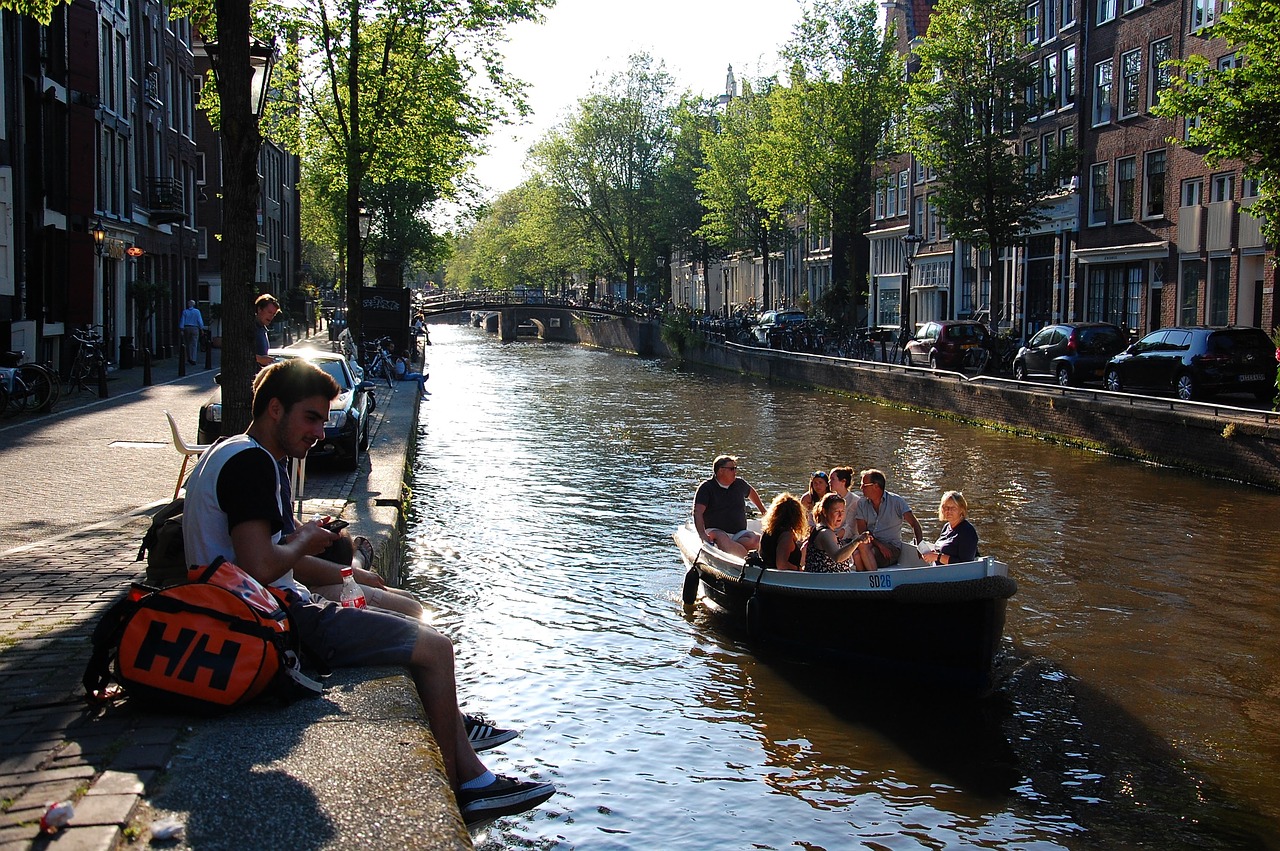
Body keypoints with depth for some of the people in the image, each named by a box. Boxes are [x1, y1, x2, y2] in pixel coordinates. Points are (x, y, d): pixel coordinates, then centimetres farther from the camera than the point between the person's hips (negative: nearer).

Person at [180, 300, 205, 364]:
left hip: (186, 328, 2)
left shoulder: (185, 312, 1)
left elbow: (182, 321, -2)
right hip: (194, 329, -2)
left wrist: (182, 330, -1)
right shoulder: (197, 311, -4)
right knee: (194, 344, -2)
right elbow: (200, 321, -6)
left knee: (188, 344, 13)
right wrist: (202, 329, 0)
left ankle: (189, 358, 16)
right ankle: (193, 359, -9)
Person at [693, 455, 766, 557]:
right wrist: (702, 534, -31)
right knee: (721, 538, -40)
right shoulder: (706, 487, -4)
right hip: (715, 531, -4)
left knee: (756, 540, -29)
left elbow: (751, 492, 36)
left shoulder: (739, 484, 11)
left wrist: (764, 512, 42)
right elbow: (698, 512, -16)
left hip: (740, 534, 4)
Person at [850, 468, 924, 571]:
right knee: (857, 554, -33)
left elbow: (915, 524, -2)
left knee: (863, 547, -32)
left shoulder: (896, 501, 2)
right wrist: (879, 544, -14)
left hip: (892, 547, -3)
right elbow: (862, 531, 3)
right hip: (872, 544, 3)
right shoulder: (862, 504, 11)